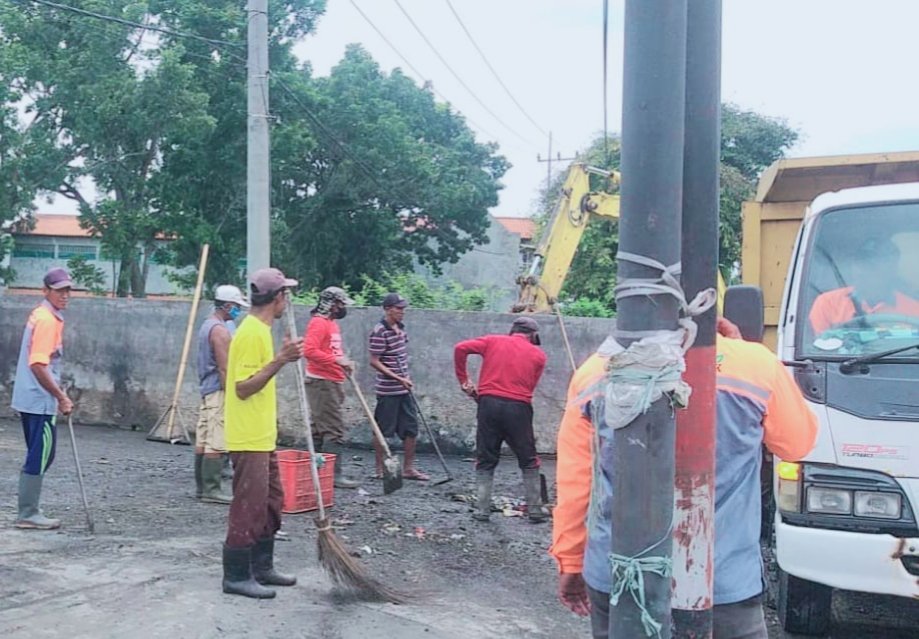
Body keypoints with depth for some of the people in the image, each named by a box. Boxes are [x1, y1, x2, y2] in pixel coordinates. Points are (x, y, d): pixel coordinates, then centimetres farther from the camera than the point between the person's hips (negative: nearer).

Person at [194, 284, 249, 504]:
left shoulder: (207, 326, 17)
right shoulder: (220, 330, -14)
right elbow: (224, 368, -18)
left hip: (206, 389, 10)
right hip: (219, 391, -10)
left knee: (202, 441, 11)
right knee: (216, 444, -9)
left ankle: (201, 487, 16)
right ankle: (211, 489, -8)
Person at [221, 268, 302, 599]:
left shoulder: (259, 330, 13)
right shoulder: (252, 333, -18)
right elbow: (243, 387, -23)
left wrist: (282, 357, 22)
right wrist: (279, 361, -29)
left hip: (262, 436, 11)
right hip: (249, 438, -11)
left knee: (271, 503, 17)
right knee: (248, 507, -3)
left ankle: (262, 567, 26)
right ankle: (236, 576, 7)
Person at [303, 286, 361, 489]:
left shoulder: (333, 323, 17)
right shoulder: (318, 323, -13)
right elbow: (309, 350, -25)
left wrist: (345, 362, 8)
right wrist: (337, 360, -25)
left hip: (331, 383, 10)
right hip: (322, 383, -10)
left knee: (320, 430, 13)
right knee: (335, 430, -10)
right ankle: (335, 474, -7)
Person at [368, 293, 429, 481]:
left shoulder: (401, 328, 9)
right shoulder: (379, 332, -15)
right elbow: (374, 362, -17)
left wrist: (406, 377, 13)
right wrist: (398, 378, -19)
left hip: (403, 389, 8)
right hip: (387, 390, -8)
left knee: (411, 428, 9)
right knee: (383, 430, 3)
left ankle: (409, 468, 19)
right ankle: (380, 469, 13)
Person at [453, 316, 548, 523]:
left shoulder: (493, 341, 11)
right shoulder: (538, 354, 10)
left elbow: (461, 348, 0)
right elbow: (530, 385, 3)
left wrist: (463, 380, 7)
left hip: (488, 403, 1)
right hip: (518, 407, -1)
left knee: (485, 460, 12)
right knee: (528, 461, 14)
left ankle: (482, 510, 10)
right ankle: (534, 509, 17)